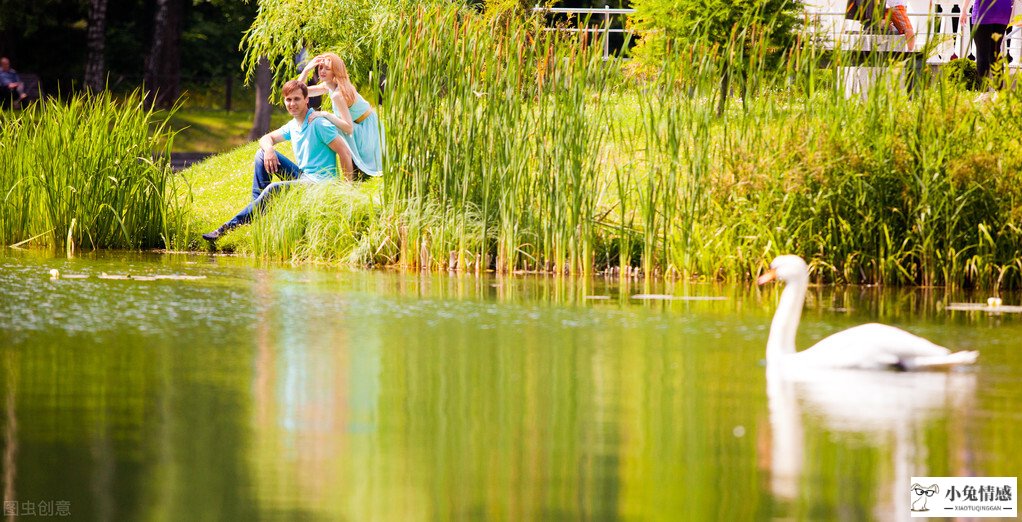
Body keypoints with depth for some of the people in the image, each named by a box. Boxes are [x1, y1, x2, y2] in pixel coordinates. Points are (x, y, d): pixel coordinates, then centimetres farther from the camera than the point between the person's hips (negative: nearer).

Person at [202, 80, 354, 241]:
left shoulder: (318, 124, -14)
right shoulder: (293, 125, 12)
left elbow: (345, 153, -16)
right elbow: (266, 138, 18)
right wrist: (268, 149, -9)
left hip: (319, 182, -9)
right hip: (302, 176, 9)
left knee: (273, 189, -30)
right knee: (262, 154, 1)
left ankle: (230, 227, -29)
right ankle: (256, 203, -5)